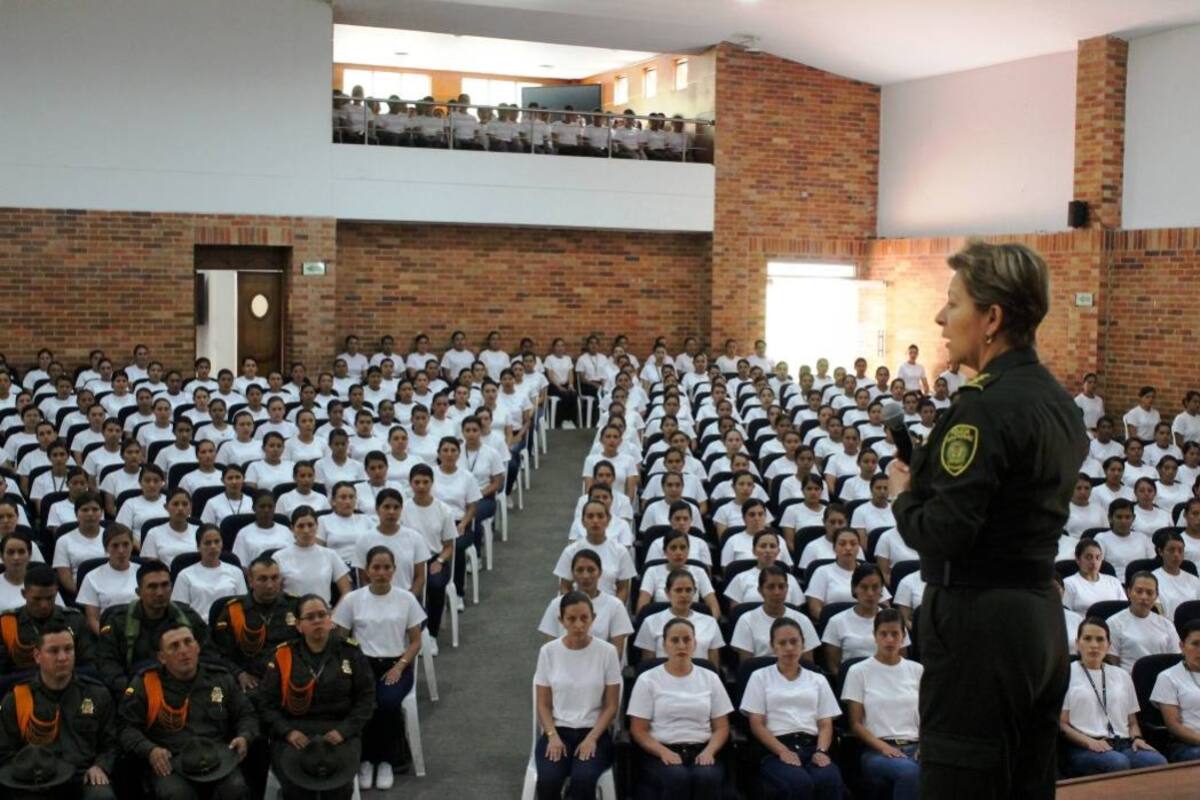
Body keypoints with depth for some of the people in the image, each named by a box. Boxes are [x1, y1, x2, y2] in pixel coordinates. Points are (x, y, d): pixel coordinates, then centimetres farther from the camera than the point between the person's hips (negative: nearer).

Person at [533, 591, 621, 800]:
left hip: (593, 732, -1)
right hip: (557, 730, 1)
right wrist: (553, 736, -13)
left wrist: (591, 738, -14)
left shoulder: (607, 651, -4)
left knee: (583, 778, -32)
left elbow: (611, 706, -1)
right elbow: (543, 705, 4)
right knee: (548, 779, -29)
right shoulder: (548, 651, -1)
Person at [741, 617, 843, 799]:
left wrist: (821, 751, -9)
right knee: (800, 783, -37)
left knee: (830, 780, -34)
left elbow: (825, 724, 14)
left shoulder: (818, 680, 22)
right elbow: (757, 724, 4)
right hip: (775, 749, -2)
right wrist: (783, 751, -13)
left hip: (811, 747, 2)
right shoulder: (760, 677, 14)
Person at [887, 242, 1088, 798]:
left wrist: (903, 496, -4)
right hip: (1042, 619, 10)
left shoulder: (986, 408, -19)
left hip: (980, 622, -10)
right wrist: (923, 487, 10)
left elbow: (942, 535, -24)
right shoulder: (1059, 403, 10)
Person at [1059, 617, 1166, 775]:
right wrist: (1089, 741, -15)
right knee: (1118, 764, -39)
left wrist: (1137, 738, 2)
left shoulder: (1122, 676, 24)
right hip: (1084, 748, -4)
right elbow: (1062, 724, 2)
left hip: (1123, 745, 4)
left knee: (1158, 762, -30)